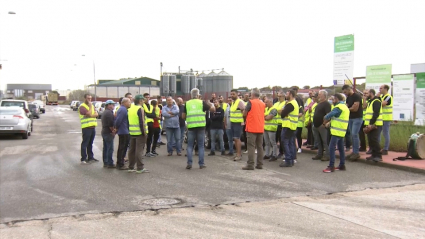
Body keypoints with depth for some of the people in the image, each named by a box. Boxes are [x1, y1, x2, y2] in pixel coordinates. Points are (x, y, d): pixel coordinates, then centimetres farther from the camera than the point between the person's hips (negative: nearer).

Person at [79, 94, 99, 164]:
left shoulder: (92, 105, 17)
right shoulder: (82, 106, -8)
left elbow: (96, 114, 4)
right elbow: (89, 114, -19)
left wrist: (91, 115, -15)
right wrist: (90, 106, -9)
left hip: (93, 127, 7)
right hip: (86, 127, -7)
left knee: (90, 143, 15)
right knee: (85, 144, -4)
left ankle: (90, 157, 23)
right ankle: (83, 159, -2)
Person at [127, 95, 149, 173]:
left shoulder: (130, 109, 13)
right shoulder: (140, 109, -12)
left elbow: (128, 121, 16)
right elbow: (142, 122, -19)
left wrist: (130, 131, 19)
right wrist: (144, 132, -16)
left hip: (132, 132, 8)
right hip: (140, 133, -8)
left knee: (132, 150, 12)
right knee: (139, 150, -5)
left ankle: (131, 167, 17)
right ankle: (140, 168, -2)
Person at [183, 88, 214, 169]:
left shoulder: (187, 104, 5)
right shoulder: (202, 102, 1)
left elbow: (183, 116, 7)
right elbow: (213, 109, 4)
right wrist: (209, 104, 23)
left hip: (191, 127, 1)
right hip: (201, 127, -1)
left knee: (190, 146, 9)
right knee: (201, 146, 6)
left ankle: (189, 163, 3)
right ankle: (201, 164, 7)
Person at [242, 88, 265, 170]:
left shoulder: (251, 102, -8)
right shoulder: (263, 104, 9)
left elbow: (244, 114, -6)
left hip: (251, 128, -5)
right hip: (260, 128, 5)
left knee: (251, 146, -5)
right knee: (260, 146, 10)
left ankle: (250, 164, -7)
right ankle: (260, 164, 12)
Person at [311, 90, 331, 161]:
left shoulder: (326, 104, -11)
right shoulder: (319, 104, 18)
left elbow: (328, 115, -21)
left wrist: (324, 123, -22)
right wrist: (314, 123, 19)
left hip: (322, 126, -9)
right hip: (316, 126, 10)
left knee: (325, 141, -4)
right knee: (318, 141, 14)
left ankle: (327, 155, 1)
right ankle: (319, 154, 22)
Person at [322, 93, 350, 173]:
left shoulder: (339, 107, -15)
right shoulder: (345, 107, 18)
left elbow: (328, 116, -13)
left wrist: (325, 121, 6)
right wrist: (329, 122, 8)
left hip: (337, 132, -10)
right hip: (342, 132, 10)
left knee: (331, 148, -9)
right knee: (341, 149, 14)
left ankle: (331, 166, -9)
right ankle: (342, 165, 20)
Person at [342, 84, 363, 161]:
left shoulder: (357, 96, -13)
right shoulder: (348, 97, 14)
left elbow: (355, 108, -18)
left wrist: (348, 109, -2)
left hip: (357, 118, -9)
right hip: (351, 118, 9)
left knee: (354, 134, -12)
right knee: (352, 135, 9)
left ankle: (356, 153, -5)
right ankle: (354, 152, 16)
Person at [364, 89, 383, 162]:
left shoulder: (376, 101, -10)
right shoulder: (370, 102, 21)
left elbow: (376, 114, -19)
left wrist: (371, 124, -23)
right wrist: (368, 124, 13)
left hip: (375, 125, -9)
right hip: (370, 125, 9)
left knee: (374, 140, -10)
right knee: (370, 140, 8)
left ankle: (379, 156, -5)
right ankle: (374, 155, 14)